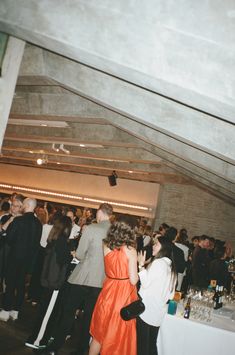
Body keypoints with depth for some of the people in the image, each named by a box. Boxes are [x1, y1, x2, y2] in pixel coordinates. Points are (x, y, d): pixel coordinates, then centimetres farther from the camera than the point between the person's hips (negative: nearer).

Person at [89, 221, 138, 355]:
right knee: (119, 334, 14)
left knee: (100, 331, 20)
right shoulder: (130, 250, -13)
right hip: (124, 293, -3)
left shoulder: (106, 247, -3)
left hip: (109, 292, 3)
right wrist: (140, 267, 2)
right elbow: (133, 280, -15)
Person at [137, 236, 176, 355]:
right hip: (159, 311, 8)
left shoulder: (158, 263, -14)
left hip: (147, 309, -8)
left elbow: (145, 283, -12)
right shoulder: (171, 266, 10)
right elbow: (170, 293, 16)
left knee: (142, 343, 2)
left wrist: (141, 265, -8)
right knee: (152, 343, 14)